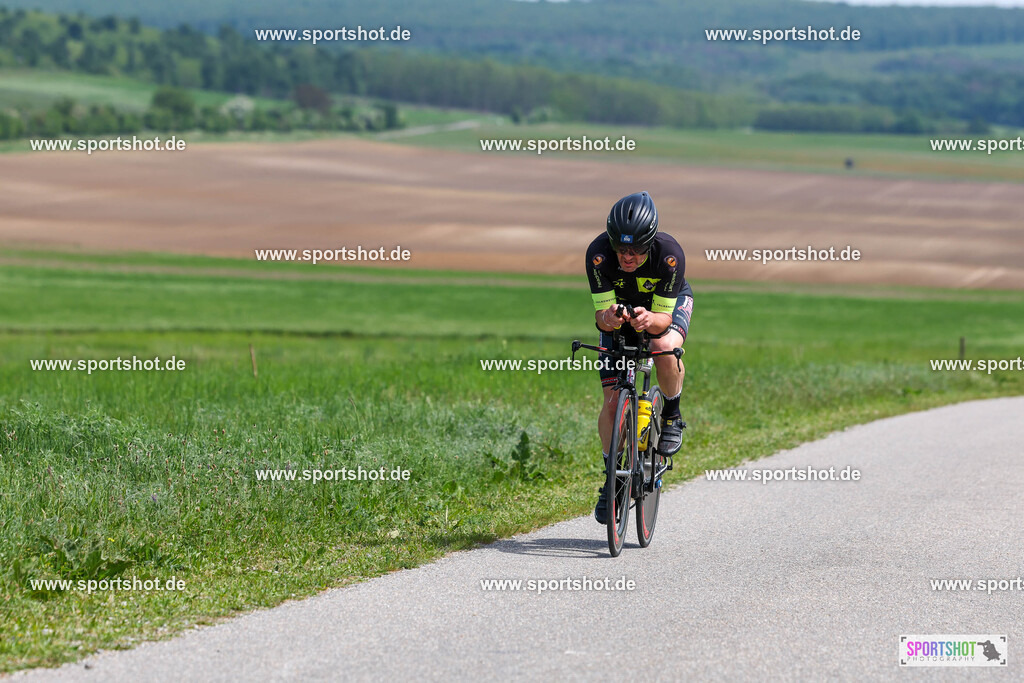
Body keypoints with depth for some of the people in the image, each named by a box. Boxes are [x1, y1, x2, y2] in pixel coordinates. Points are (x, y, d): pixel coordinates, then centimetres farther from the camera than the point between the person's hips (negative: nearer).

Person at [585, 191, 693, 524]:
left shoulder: (669, 254, -37)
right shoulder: (599, 253, -35)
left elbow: (664, 317, -33)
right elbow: (602, 314, -32)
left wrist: (649, 320, -55)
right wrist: (608, 318, -55)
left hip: (669, 304, -1)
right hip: (620, 307, 1)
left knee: (664, 349, -36)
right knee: (613, 402, -9)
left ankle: (672, 415, -8)